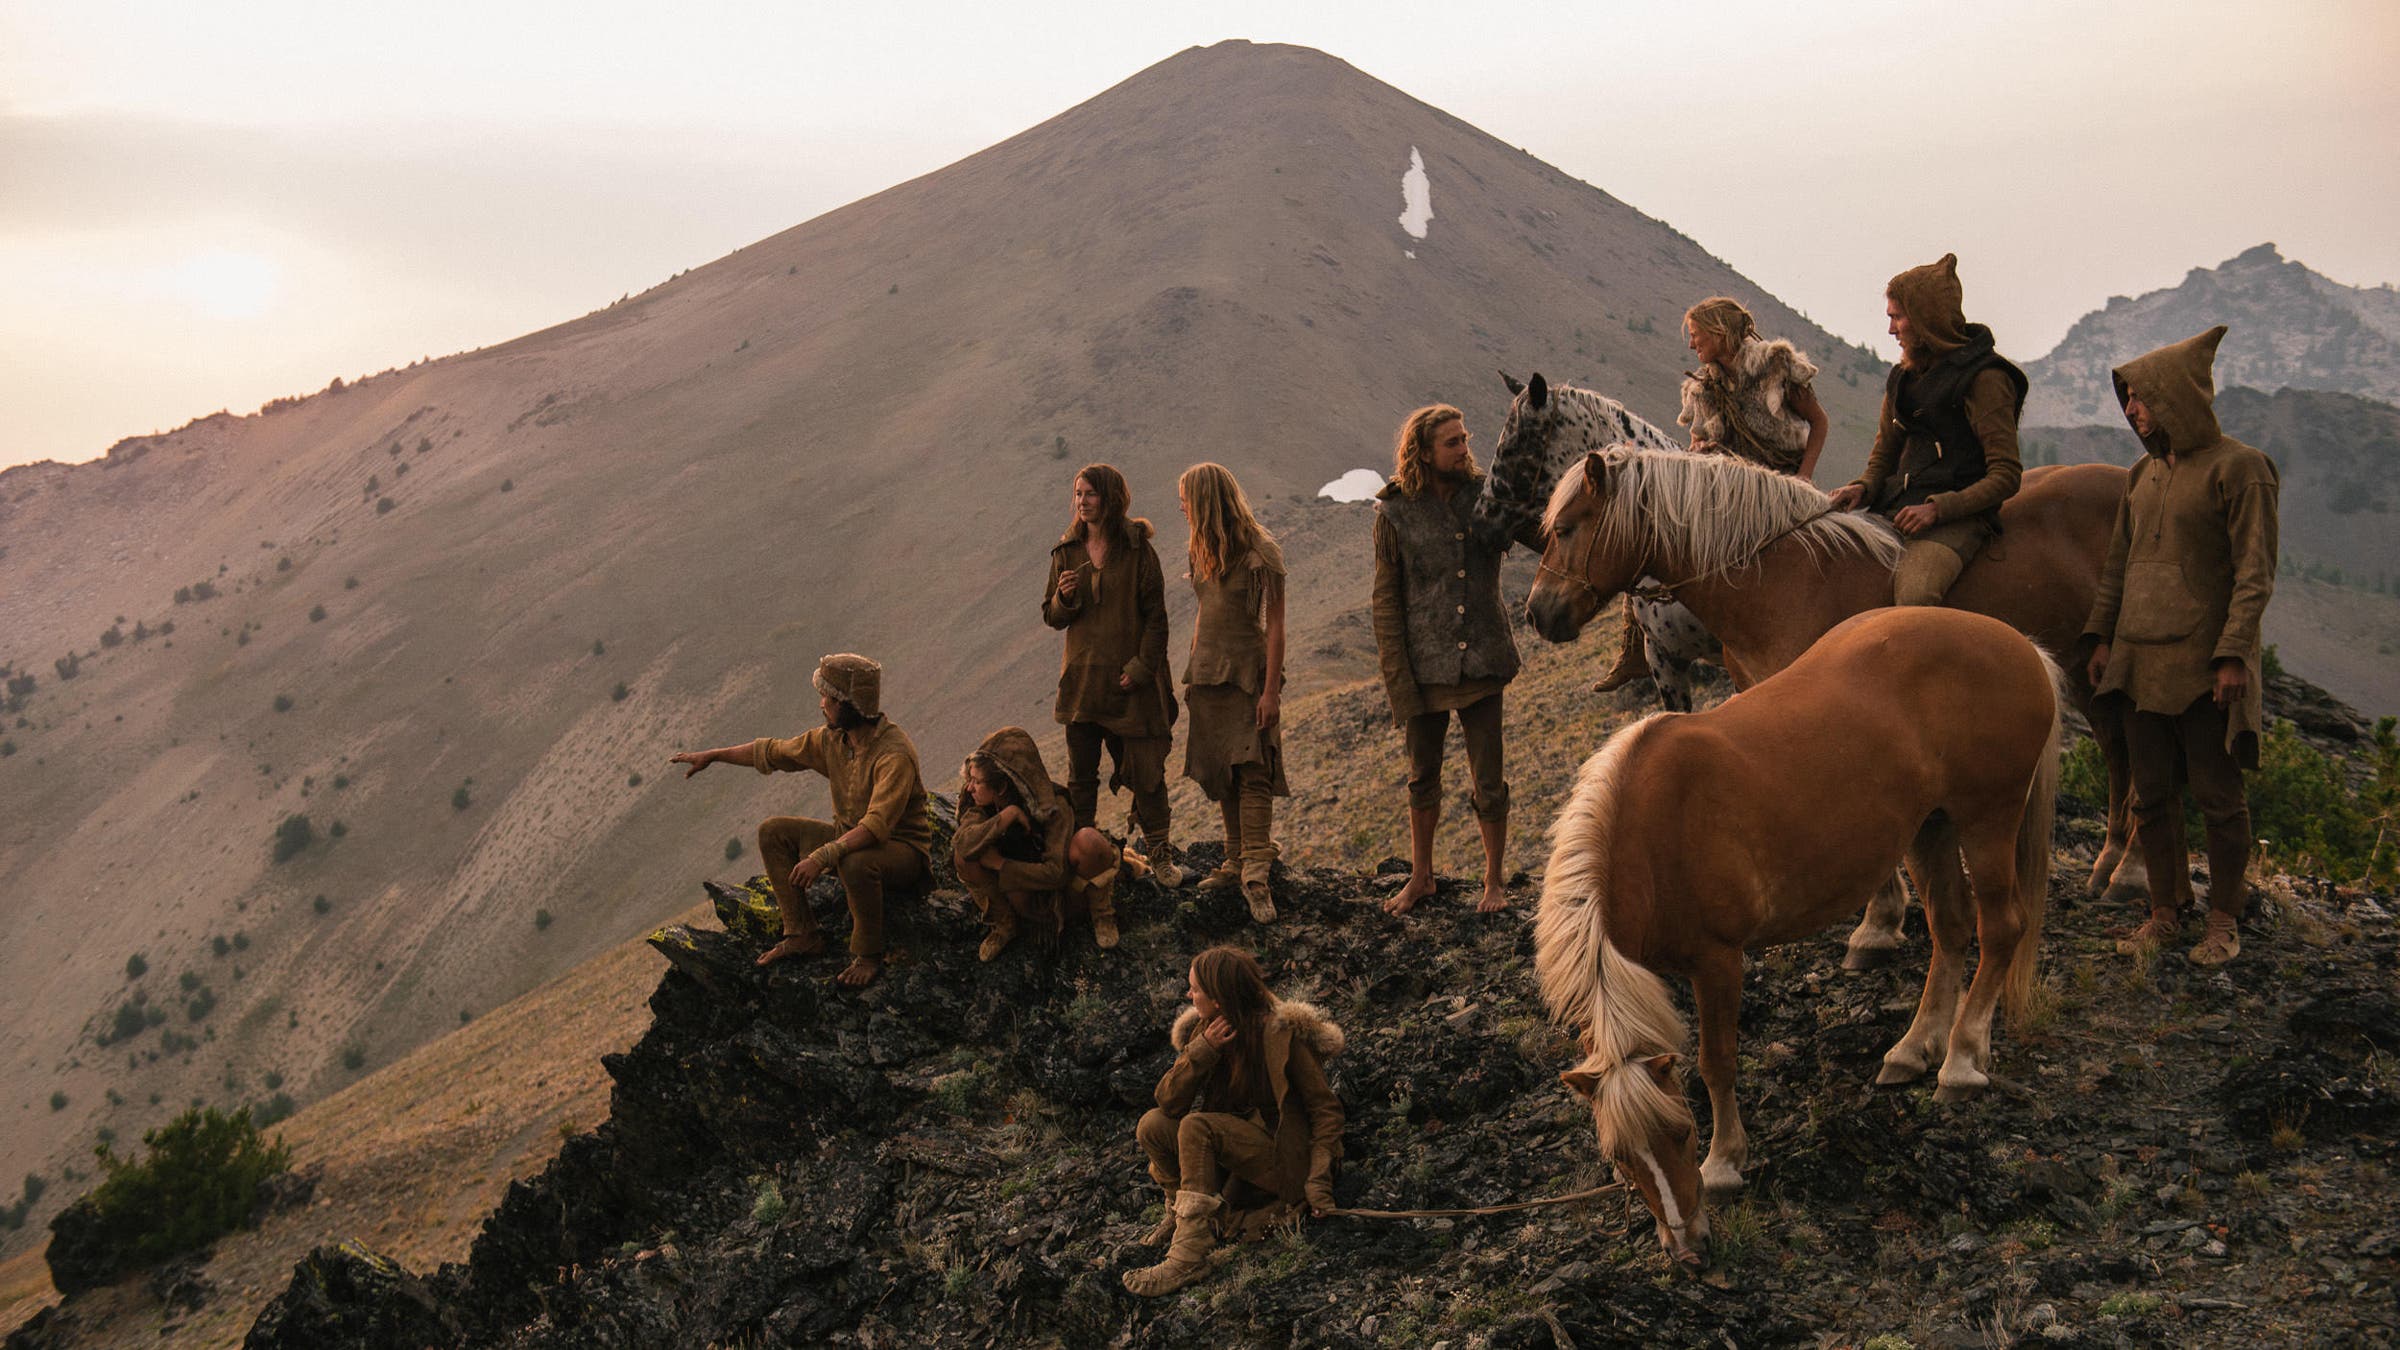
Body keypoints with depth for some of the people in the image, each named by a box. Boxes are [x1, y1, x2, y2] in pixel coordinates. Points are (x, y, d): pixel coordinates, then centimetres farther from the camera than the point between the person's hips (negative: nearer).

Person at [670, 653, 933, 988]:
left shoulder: (895, 755, -28)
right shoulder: (832, 738, -3)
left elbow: (876, 826, -38)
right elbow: (773, 752, 12)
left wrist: (822, 857, -42)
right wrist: (711, 756, 15)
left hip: (902, 848, -8)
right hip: (848, 835, 8)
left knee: (855, 863, -41)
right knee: (772, 832, -3)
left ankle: (868, 956, -17)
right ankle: (802, 935, 2)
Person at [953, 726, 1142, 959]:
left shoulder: (1052, 806, -24)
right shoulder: (982, 805, -11)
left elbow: (1056, 872, -28)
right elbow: (964, 843, -30)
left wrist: (999, 864, -26)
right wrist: (1006, 816, -37)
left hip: (1066, 887, -4)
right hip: (1031, 900, 4)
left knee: (1088, 839, -36)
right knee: (964, 856, -21)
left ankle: (1102, 913, -9)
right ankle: (1004, 925, 0)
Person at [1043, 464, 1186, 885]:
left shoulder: (1138, 549, -4)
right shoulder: (1067, 552, 7)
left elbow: (1155, 616, -3)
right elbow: (1052, 616, 12)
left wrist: (1140, 669, -11)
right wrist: (1064, 598, -11)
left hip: (1130, 680, -3)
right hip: (1082, 678, 4)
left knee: (1145, 768, 0)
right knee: (1080, 774, 8)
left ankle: (1159, 853, 11)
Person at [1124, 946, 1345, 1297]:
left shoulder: (1282, 1034, -14)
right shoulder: (1204, 1031, 4)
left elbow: (1326, 1109, -12)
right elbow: (1168, 1101, -3)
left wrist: (1319, 1181, -21)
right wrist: (1201, 1052, -18)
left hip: (1285, 1156, -6)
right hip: (1231, 1147, 6)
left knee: (1196, 1126, -30)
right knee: (1152, 1124, -15)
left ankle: (1188, 1256, -35)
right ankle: (1180, 1212, 2)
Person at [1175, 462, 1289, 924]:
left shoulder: (1259, 553, -12)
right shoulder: (1204, 551, 10)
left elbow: (1275, 625, -12)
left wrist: (1270, 690, -16)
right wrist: (1193, 670, 14)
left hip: (1247, 674, -7)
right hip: (1208, 673, 7)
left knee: (1252, 772, -11)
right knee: (1222, 774, 8)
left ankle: (1256, 873, -14)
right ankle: (1237, 861, 15)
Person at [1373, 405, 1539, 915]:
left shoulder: (1488, 496, -1)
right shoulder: (1396, 513, -4)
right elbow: (1386, 601, -2)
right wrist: (1397, 678, -7)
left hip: (1482, 663, 0)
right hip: (1425, 667, 0)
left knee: (1488, 781, 5)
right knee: (1423, 778, 15)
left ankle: (1494, 880, 22)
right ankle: (1420, 876, 32)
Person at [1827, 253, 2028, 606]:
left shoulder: (1983, 378, -5)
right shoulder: (1903, 378, 17)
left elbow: (2006, 475, -9)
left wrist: (1938, 508, -20)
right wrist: (1863, 488, 0)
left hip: (1957, 516, -7)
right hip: (1895, 510, 7)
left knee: (1913, 594, -36)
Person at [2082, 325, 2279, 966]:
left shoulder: (2238, 468, -8)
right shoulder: (2143, 473, 13)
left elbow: (2255, 573, -12)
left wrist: (2232, 654, -19)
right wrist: (2102, 636, 11)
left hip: (2205, 666, -7)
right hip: (2140, 661, 7)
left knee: (2217, 794, 2)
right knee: (2151, 795, 10)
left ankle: (2224, 918, 14)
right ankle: (2166, 910, 21)